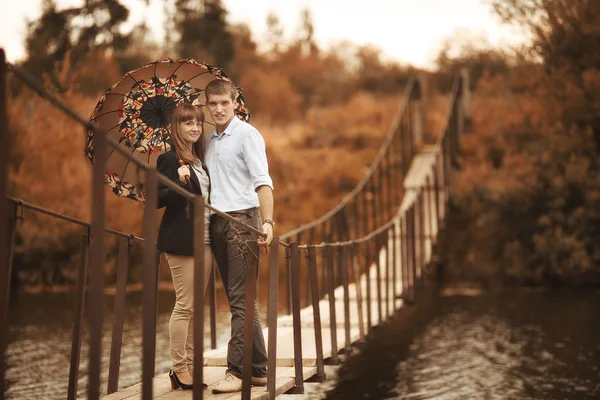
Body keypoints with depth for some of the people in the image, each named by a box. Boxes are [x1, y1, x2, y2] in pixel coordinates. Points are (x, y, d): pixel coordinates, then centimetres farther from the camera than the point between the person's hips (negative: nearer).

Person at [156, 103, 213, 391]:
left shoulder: (200, 160, 15)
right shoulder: (169, 159, -8)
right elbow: (157, 199, -13)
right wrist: (178, 182, -26)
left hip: (204, 240, 8)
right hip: (181, 241, -8)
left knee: (195, 306, 9)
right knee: (184, 305, -5)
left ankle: (190, 366, 15)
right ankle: (178, 369, 3)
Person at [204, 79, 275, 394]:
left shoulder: (246, 134, -4)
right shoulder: (208, 141, 17)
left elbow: (262, 180, -14)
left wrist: (267, 221, -25)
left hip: (241, 220, -7)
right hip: (216, 222, 7)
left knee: (240, 299, -9)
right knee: (238, 300, 10)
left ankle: (236, 371, -9)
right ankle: (258, 369, 16)